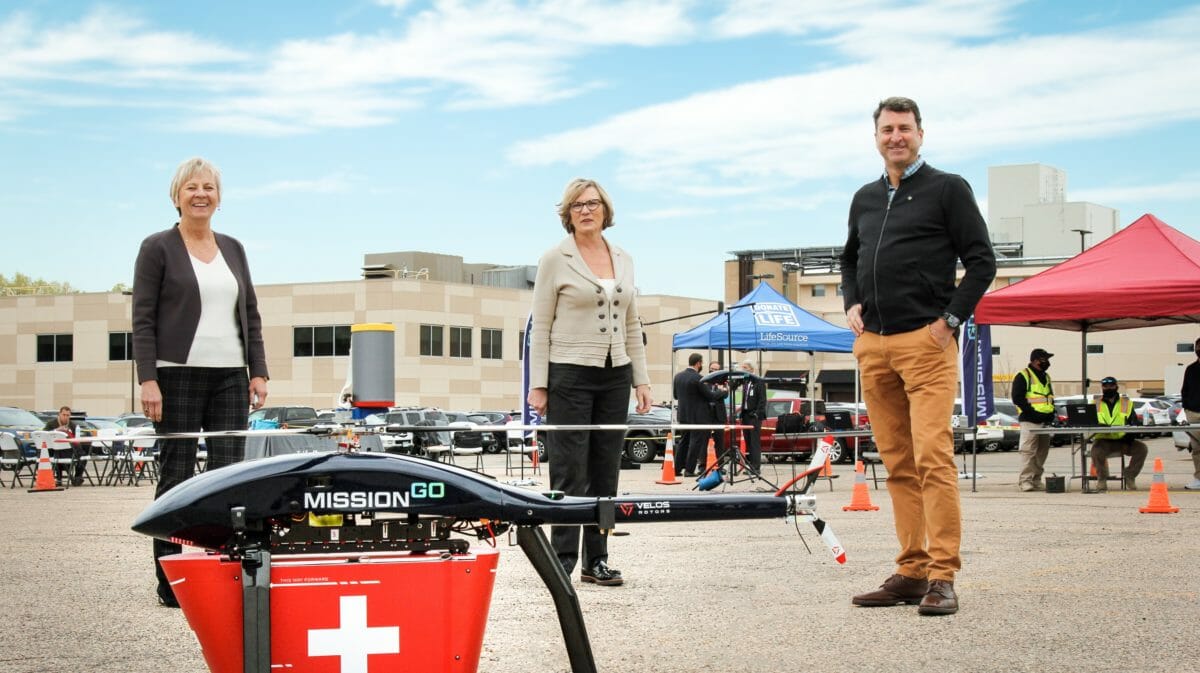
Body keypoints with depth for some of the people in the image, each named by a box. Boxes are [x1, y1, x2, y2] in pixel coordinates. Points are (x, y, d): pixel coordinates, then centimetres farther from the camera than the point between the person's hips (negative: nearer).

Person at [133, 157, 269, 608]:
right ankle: (170, 582, 4)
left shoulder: (233, 249, 15)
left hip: (230, 377, 4)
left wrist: (258, 372, 7)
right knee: (177, 475, -2)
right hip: (178, 376, -4)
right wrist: (148, 380, -12)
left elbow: (250, 315, 16)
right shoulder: (158, 248, 1)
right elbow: (143, 320, -4)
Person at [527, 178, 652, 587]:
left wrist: (641, 380, 10)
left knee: (606, 472, 6)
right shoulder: (555, 260, -1)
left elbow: (632, 326, 16)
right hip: (570, 374, -5)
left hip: (614, 375, 5)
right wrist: (538, 384, -10)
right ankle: (562, 560, 2)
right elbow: (541, 327, -3)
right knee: (570, 473, -5)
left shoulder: (624, 260, 13)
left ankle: (596, 560, 12)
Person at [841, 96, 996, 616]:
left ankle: (942, 577, -12)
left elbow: (981, 261, 0)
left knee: (933, 457, -13)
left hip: (926, 343, -6)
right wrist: (852, 303, 15)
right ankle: (911, 571, 9)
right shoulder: (865, 199, 19)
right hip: (873, 346, 6)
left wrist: (950, 319, -8)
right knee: (898, 464, 6)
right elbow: (849, 258, 32)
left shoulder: (948, 189, 3)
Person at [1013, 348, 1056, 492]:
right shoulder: (1023, 376, -4)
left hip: (1045, 421, 8)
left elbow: (1050, 398, 25)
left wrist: (1052, 413, 6)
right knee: (1028, 451, -11)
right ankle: (1025, 480, -10)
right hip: (1030, 421, -8)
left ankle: (1036, 480, 14)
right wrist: (1033, 412, -18)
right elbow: (1017, 398, -12)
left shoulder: (1046, 378, 21)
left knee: (1042, 452, 8)